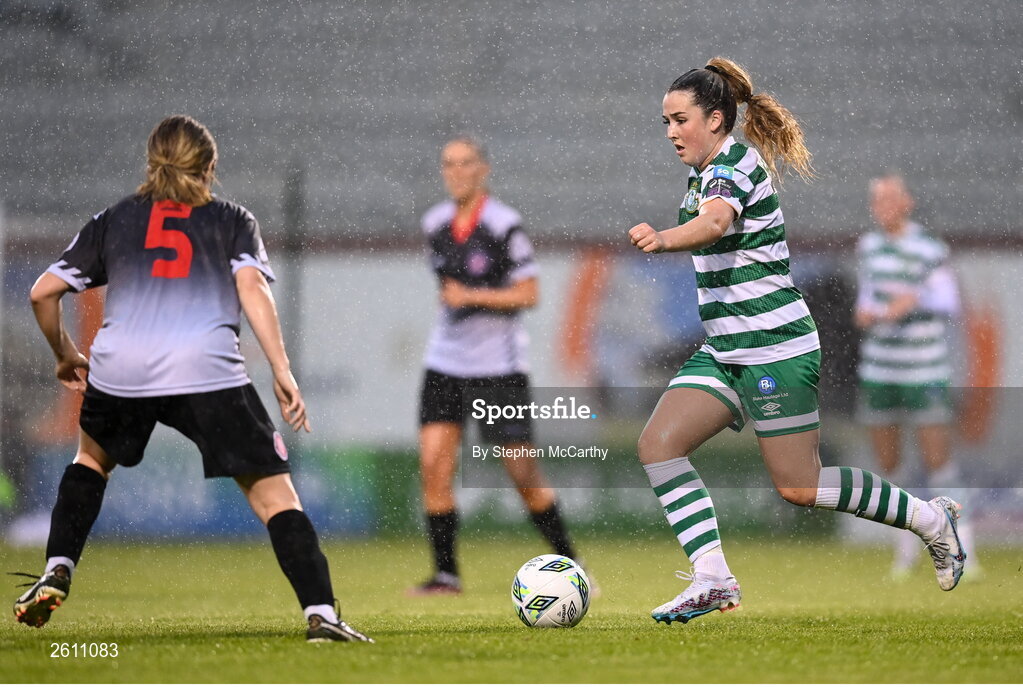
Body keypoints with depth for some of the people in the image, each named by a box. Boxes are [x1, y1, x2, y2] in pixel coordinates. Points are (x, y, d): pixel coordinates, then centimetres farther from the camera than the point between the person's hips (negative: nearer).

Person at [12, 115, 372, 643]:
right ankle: (321, 613, -15)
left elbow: (43, 292, 22)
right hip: (208, 371, -2)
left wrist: (65, 355, 38)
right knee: (272, 492, 1)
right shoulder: (232, 220, 20)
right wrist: (282, 372, -4)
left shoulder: (113, 220, 25)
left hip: (119, 369, 3)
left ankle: (57, 573, 18)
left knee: (92, 456, 34)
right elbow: (252, 288, 1)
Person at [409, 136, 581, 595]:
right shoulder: (434, 223, 6)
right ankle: (445, 574, -1)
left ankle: (569, 563, 13)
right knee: (433, 465, -8)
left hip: (498, 363, -5)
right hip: (445, 361, 5)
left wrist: (472, 297, -19)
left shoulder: (504, 225, -12)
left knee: (523, 473, -3)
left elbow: (529, 294, -13)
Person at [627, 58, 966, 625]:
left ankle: (930, 519, 15)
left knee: (799, 487, -4)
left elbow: (715, 221, -42)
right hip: (724, 352, 9)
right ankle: (712, 579, -10)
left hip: (775, 348, -9)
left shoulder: (732, 165, -18)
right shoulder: (705, 173, 11)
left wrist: (662, 240, -61)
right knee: (658, 443, -7)